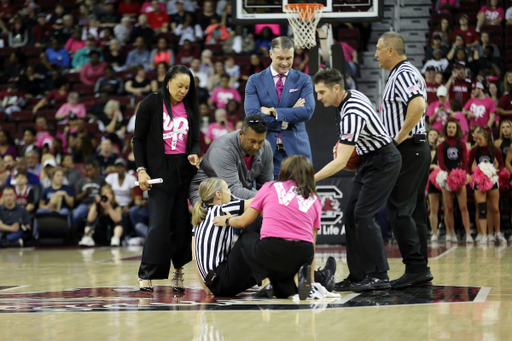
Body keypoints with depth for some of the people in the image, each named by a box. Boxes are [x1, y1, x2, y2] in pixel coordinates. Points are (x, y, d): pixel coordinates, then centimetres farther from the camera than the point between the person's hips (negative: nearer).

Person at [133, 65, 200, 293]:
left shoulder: (190, 108, 11)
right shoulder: (151, 104, -1)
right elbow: (138, 139, 2)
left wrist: (194, 154, -7)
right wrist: (141, 169, -7)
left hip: (185, 169, 4)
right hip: (159, 170, -4)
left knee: (182, 222, 1)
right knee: (159, 222, -10)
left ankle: (179, 270, 11)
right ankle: (146, 275, -6)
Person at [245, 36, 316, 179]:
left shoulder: (303, 80, 7)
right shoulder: (255, 81, 6)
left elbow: (308, 111, -8)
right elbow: (252, 115, -7)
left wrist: (273, 112, -12)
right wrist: (291, 114, -9)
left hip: (296, 150, 0)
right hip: (266, 150, 0)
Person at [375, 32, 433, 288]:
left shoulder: (402, 74, -14)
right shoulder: (406, 73, 19)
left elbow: (418, 105, -30)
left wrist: (400, 137, -22)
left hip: (408, 149, -11)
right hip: (416, 149, 11)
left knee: (399, 210, -10)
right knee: (414, 210, 10)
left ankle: (415, 267, -12)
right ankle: (421, 269, 12)